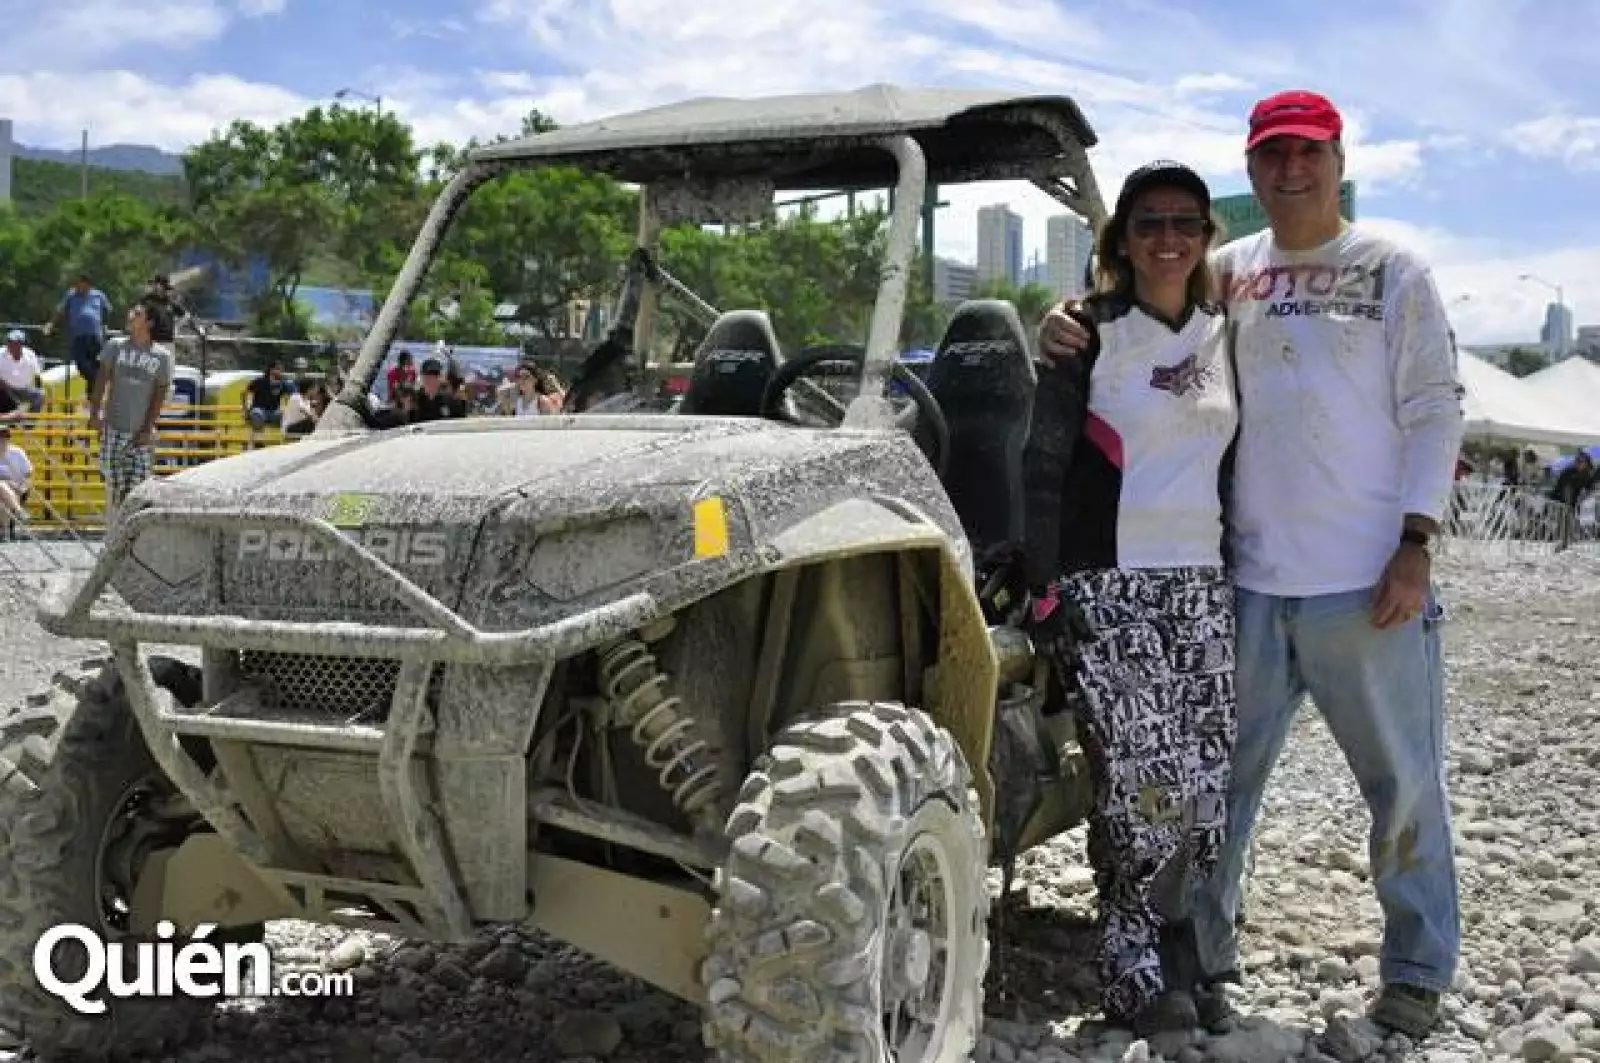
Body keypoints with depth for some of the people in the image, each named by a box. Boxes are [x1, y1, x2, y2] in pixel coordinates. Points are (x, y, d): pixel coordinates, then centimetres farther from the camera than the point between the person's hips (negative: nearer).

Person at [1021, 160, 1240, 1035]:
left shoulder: (1223, 337, 12)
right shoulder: (1088, 333, -3)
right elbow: (1044, 465, -6)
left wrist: (1243, 571, 14)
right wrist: (1045, 588, -13)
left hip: (1203, 586, 5)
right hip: (1109, 586, -5)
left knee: (1205, 783, 4)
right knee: (1142, 785, -6)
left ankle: (1177, 940, 25)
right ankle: (1136, 972, 9)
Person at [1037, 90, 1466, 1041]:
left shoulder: (1393, 272, 3)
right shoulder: (1227, 272, 10)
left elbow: (1434, 411, 0)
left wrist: (1415, 545, -9)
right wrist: (1067, 322, -7)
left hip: (1369, 581, -2)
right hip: (1249, 578, 2)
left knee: (1405, 783, 8)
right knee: (1221, 777, 7)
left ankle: (1419, 971, 23)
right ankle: (1203, 955, 20)